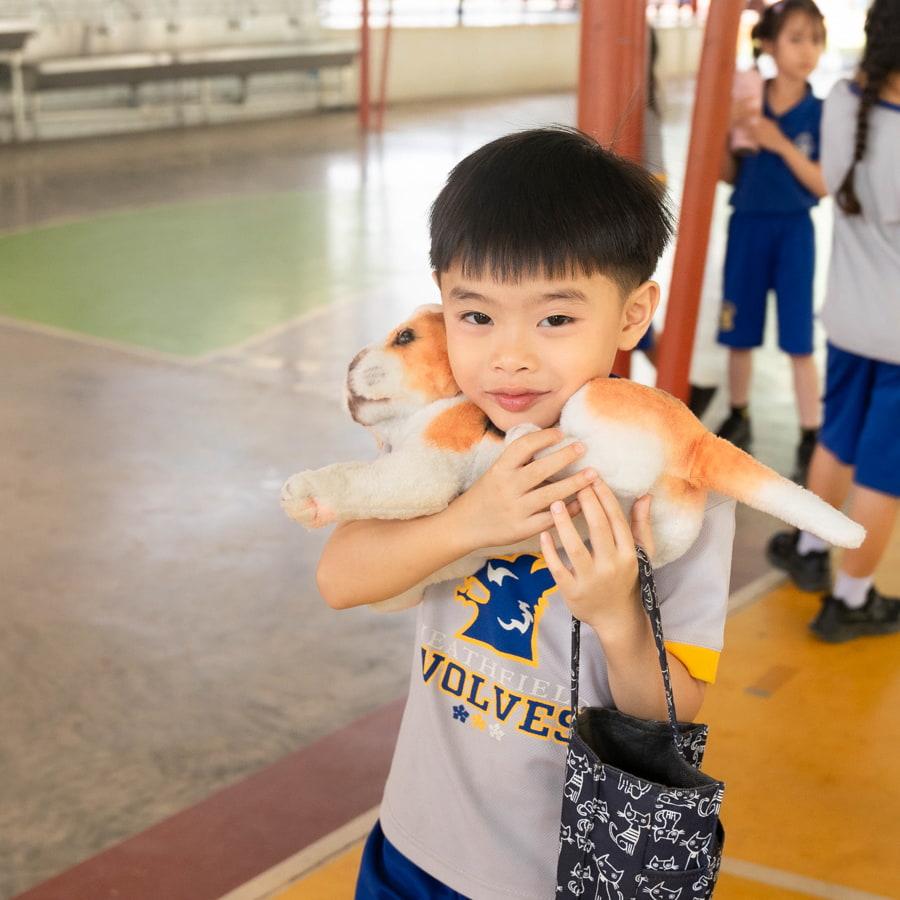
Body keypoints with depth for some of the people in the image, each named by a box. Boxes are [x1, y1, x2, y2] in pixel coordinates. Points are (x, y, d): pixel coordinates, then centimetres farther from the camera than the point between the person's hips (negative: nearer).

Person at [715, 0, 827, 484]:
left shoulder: (820, 112, -8)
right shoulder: (746, 104, -4)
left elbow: (824, 186, -10)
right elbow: (728, 176, 3)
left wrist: (781, 144, -20)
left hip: (793, 230, -2)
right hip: (747, 225, 2)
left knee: (798, 341, 1)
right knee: (739, 334, 12)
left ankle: (810, 442, 11)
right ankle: (738, 420, 33)